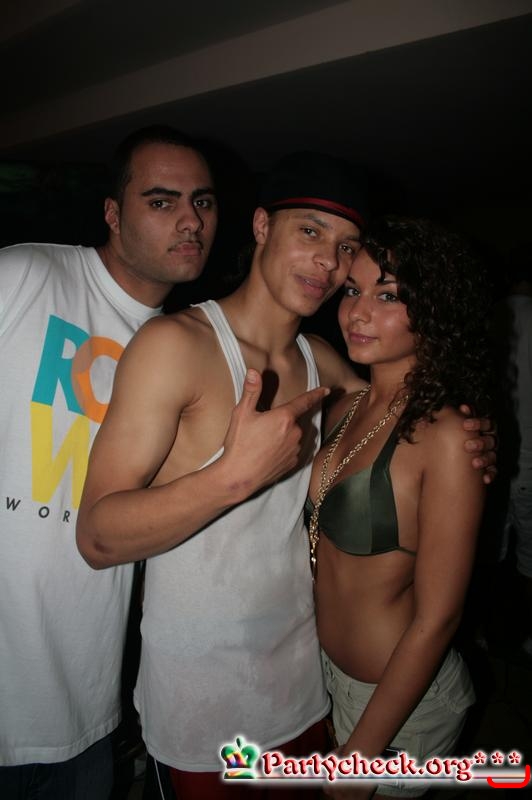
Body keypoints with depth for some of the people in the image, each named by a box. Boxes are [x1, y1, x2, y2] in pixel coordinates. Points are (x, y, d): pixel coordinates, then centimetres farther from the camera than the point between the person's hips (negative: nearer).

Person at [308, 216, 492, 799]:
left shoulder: (445, 435, -24)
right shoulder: (344, 410, -3)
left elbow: (436, 619, -21)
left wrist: (361, 752, -15)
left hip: (402, 694, -6)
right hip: (329, 670, 6)